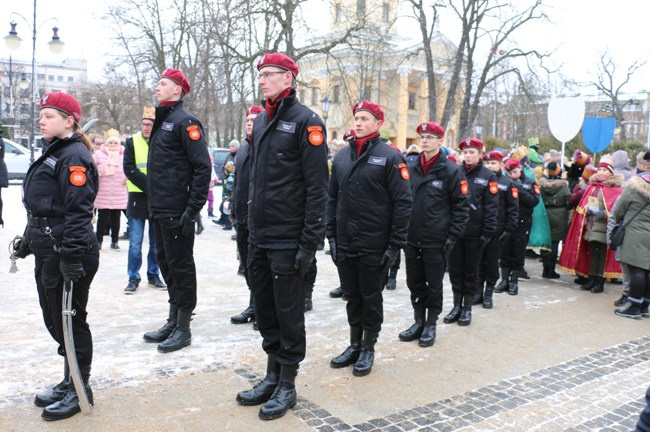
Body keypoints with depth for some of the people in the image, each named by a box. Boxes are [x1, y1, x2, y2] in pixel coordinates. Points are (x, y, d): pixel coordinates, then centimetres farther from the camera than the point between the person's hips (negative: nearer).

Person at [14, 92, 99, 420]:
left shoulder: (74, 156, -14)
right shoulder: (53, 153, 17)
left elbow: (78, 211, -22)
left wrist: (71, 256, -25)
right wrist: (28, 240, 25)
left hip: (67, 254, -10)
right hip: (46, 252, 10)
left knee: (70, 320, 1)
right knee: (54, 319, 16)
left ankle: (79, 389, 16)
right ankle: (69, 382, 30)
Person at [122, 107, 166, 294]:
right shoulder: (132, 142, 1)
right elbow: (129, 169, -6)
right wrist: (149, 184, -16)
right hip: (138, 199, -1)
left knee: (156, 243, 11)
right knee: (135, 244, 0)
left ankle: (153, 275, 23)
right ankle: (133, 278, 11)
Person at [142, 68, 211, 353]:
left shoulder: (185, 121, -11)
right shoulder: (161, 121, 17)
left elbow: (202, 166, -18)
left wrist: (193, 209, -21)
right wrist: (152, 202, 18)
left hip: (177, 212, -9)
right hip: (158, 210, 9)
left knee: (180, 265, -1)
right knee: (166, 262, 15)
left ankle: (183, 329, 10)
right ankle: (172, 322, 28)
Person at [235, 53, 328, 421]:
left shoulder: (305, 121, -9)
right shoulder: (261, 121, 15)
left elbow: (317, 187, -14)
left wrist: (310, 242, -18)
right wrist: (252, 224, 17)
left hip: (288, 239, -7)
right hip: (259, 237, 8)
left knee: (288, 310, 3)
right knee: (265, 307, 15)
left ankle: (287, 385, 17)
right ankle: (272, 374, 30)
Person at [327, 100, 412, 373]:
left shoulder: (389, 157, -7)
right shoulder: (342, 156, 9)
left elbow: (402, 203, -10)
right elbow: (332, 198, 13)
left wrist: (395, 245, -13)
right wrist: (331, 236, 7)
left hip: (374, 246, -5)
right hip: (344, 245, 5)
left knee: (371, 298, 8)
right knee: (351, 296, 15)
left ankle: (368, 349, 23)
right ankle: (354, 345, 30)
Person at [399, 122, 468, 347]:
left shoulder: (450, 171, -6)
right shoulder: (410, 168, 6)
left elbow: (461, 206, -5)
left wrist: (453, 236, -10)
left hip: (436, 241, -4)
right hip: (411, 238, 4)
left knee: (434, 284, 8)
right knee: (414, 282, 13)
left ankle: (431, 324, 22)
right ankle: (418, 321, 27)